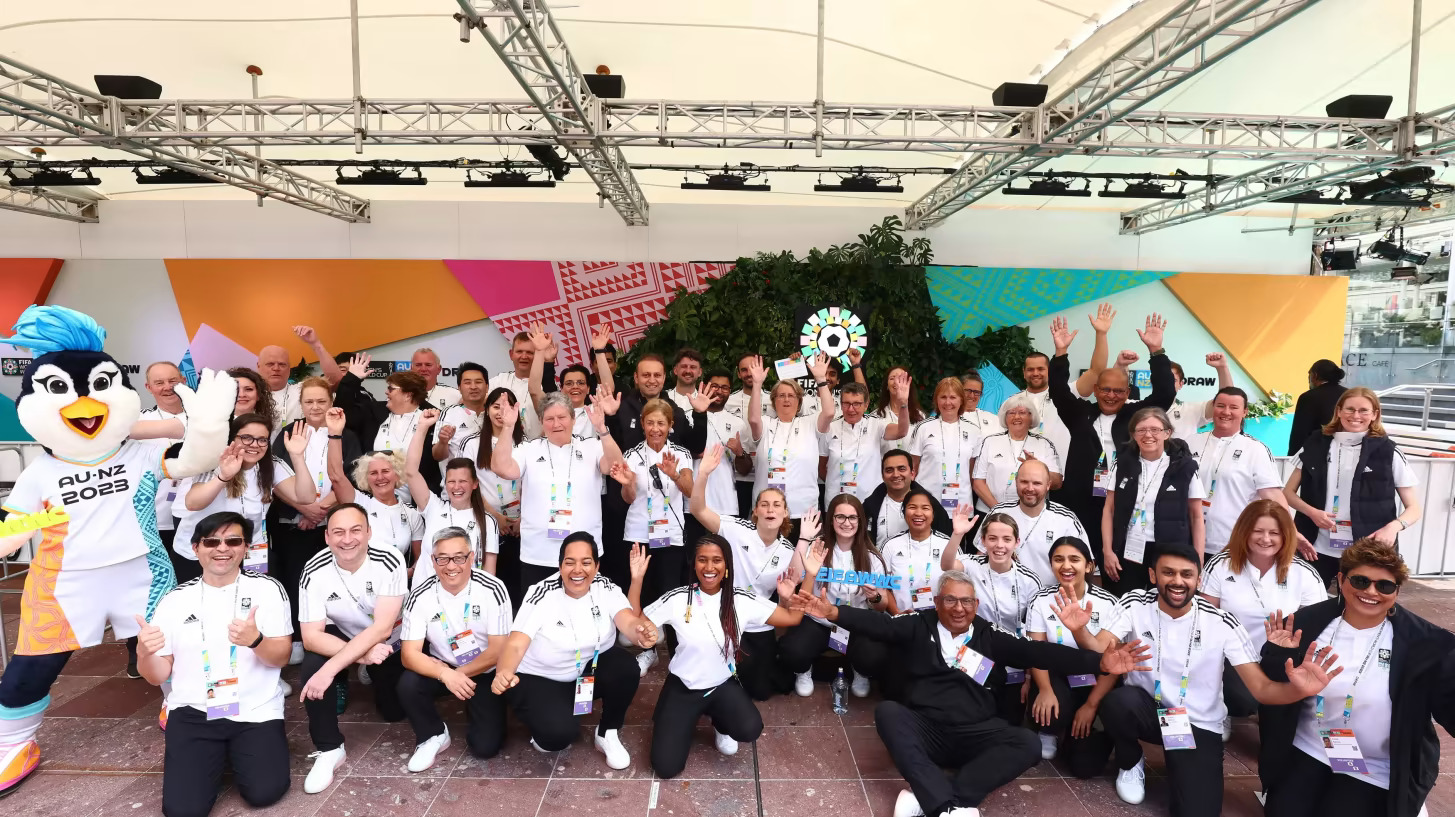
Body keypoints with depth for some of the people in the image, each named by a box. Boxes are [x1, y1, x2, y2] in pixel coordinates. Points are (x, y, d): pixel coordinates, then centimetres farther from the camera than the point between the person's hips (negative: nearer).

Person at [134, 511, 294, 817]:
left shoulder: (267, 589, -2)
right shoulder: (175, 599, 4)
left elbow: (281, 657, -5)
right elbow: (158, 676, 5)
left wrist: (255, 640, -26)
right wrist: (144, 653, -17)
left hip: (256, 710, -1)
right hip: (192, 712, 1)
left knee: (264, 792, -16)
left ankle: (236, 753, 16)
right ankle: (217, 756, 18)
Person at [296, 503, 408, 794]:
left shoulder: (390, 561, -32)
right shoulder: (314, 571, -25)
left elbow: (382, 628, -35)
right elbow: (311, 636, -24)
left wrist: (330, 668, -42)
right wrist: (361, 655, -39)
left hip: (390, 644, 0)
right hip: (341, 637, 1)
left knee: (395, 711, 3)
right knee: (311, 668, -29)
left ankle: (374, 680, 38)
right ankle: (329, 749, -8)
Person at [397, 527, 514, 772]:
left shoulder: (493, 590, -21)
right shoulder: (420, 596, -15)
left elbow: (499, 650, -17)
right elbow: (409, 654, -17)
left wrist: (459, 673, -19)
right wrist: (446, 675, -34)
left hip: (484, 672, -2)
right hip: (442, 668, 2)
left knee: (486, 745, -13)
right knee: (408, 685, -28)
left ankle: (475, 709, 22)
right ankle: (434, 736, 1)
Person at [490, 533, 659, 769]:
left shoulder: (605, 588, -13)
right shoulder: (542, 594, -20)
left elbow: (629, 621, -30)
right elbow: (515, 644, -28)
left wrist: (642, 633, -56)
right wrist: (503, 673, -51)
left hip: (590, 671, 3)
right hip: (539, 679, -3)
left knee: (626, 668, -27)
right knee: (560, 732, -29)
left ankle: (608, 733, 0)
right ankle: (550, 733, 10)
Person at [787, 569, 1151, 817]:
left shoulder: (990, 636, 7)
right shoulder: (919, 625, 3)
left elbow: (1038, 652, -3)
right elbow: (879, 624, -12)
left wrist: (1099, 663, -15)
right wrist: (833, 612, -30)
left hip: (975, 736, 2)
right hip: (923, 730, -1)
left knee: (1026, 743, -23)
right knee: (888, 711, -28)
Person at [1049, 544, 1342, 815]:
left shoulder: (1222, 623, -12)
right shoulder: (1135, 604, -11)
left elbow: (1262, 688, -13)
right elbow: (1099, 651, -21)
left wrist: (1298, 689, -36)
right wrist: (1079, 630, -45)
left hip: (1198, 725, 0)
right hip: (1147, 709, 1)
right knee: (1117, 701, -35)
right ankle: (1131, 764, 0)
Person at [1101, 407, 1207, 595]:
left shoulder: (1185, 467, -1)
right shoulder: (1123, 464, 4)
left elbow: (1196, 517, 3)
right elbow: (1109, 510, 7)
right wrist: (1107, 551, 0)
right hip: (1126, 553, 2)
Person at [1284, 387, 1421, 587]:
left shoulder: (1388, 452, -1)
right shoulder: (1315, 445, 2)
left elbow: (1414, 508, 4)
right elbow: (1288, 492, 8)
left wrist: (1393, 526, -17)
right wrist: (1311, 512, -12)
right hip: (1317, 549, 1)